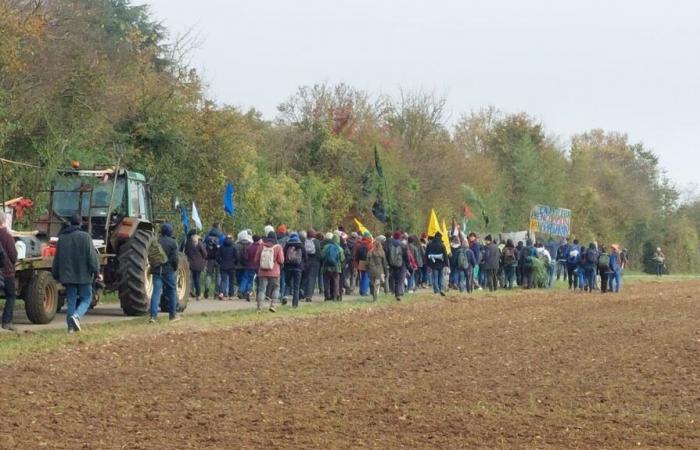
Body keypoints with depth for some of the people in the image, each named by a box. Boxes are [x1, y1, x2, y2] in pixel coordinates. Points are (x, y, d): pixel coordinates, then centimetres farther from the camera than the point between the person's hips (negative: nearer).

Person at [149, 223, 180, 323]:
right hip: (168, 271, -3)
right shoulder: (172, 243, -6)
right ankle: (173, 314, 21)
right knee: (172, 292, 13)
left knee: (156, 292, -3)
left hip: (156, 270, 3)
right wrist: (175, 268, 5)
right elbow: (174, 258, -10)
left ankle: (153, 315, -15)